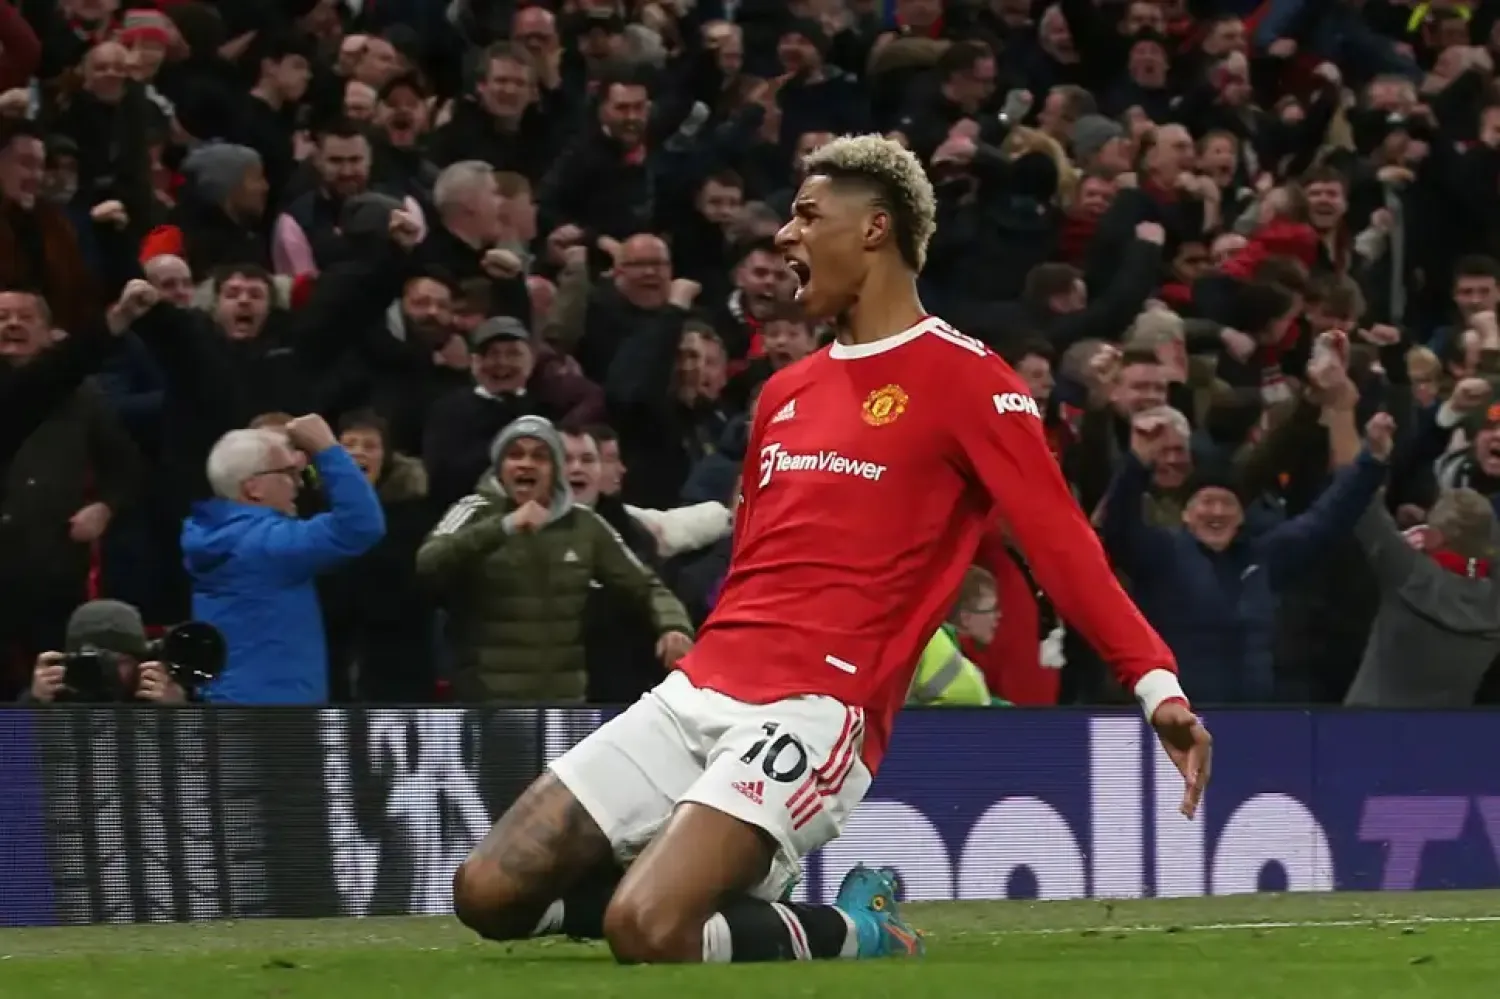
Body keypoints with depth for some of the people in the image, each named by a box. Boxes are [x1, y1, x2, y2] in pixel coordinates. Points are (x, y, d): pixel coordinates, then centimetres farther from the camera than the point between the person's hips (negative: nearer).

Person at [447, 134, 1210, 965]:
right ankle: (721, 885, 14)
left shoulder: (963, 378, -3)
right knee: (490, 894, -4)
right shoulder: (786, 392, 20)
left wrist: (1156, 682, -21)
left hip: (816, 709, -8)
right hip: (696, 692, 8)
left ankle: (841, 932, 0)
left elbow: (1059, 541, -10)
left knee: (646, 932, -29)